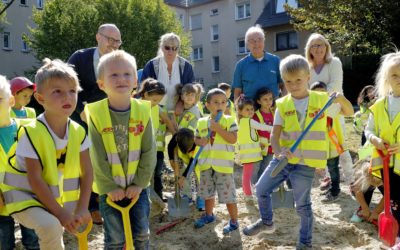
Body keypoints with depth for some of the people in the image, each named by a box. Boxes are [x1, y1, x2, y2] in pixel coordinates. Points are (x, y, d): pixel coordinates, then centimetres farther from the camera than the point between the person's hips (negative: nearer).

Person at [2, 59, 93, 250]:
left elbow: (86, 172, -6)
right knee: (51, 226, -28)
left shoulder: (78, 132, -9)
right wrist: (60, 212, -22)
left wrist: (82, 208, -15)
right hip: (27, 196, -5)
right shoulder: (32, 133, -24)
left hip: (61, 197, 6)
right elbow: (35, 179, -22)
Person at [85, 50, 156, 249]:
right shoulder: (95, 113, -14)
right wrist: (109, 186, -12)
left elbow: (149, 152, -7)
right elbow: (97, 157, -13)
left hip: (138, 185, 2)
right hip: (109, 188, -1)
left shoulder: (143, 110, -9)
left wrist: (140, 182, -9)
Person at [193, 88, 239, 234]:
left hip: (223, 165, -4)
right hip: (206, 164, 5)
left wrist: (218, 128, -21)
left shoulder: (229, 121, -7)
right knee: (208, 193, 20)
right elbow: (196, 139, 14)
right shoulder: (202, 122, 5)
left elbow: (233, 139, -17)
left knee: (228, 195, 1)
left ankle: (234, 221, 18)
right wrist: (200, 142, -9)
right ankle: (209, 215, 41)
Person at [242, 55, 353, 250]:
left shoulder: (321, 100, -3)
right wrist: (279, 152, -25)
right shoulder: (282, 105, -1)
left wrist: (342, 99, -17)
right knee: (261, 190, 9)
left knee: (302, 205, 6)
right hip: (283, 158, 3)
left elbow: (349, 113, 5)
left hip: (306, 163, -3)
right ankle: (267, 222, 36)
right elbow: (274, 135, -5)